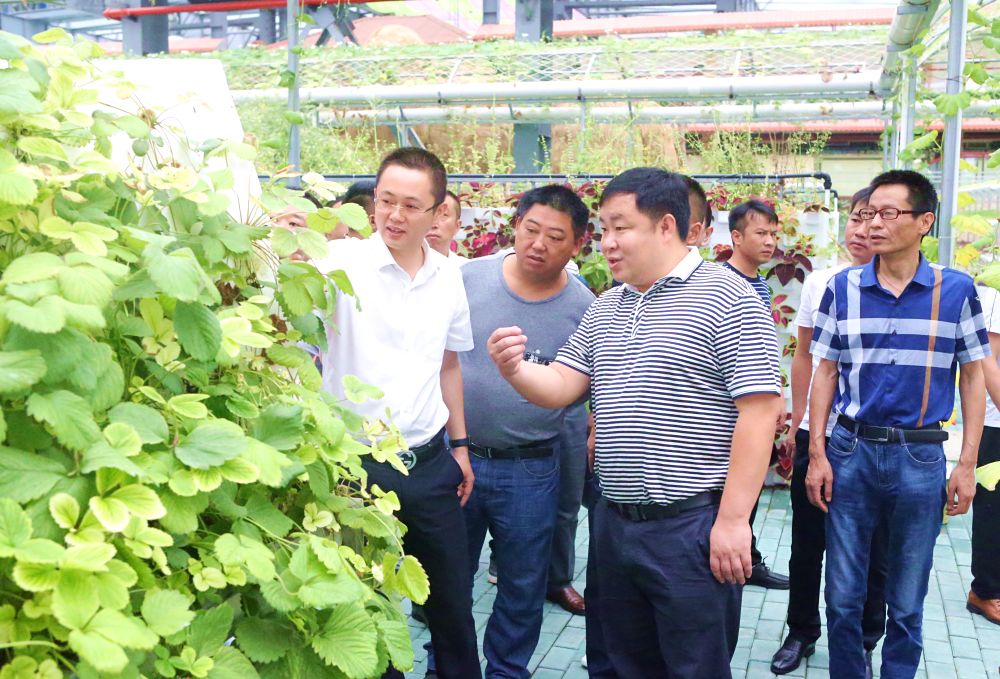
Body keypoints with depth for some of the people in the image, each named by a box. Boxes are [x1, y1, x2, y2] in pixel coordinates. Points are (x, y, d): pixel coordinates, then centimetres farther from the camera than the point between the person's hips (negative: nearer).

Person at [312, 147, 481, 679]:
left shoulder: (448, 279, 4)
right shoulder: (346, 262, -11)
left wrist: (460, 444, 15)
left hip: (430, 464, 4)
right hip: (356, 463, -4)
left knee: (452, 599, 17)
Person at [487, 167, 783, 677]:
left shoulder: (727, 300, -10)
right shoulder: (604, 309, 12)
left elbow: (758, 413, -15)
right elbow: (559, 388, 9)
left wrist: (733, 519, -17)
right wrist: (515, 370, -13)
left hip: (693, 527, -7)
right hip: (613, 522, 7)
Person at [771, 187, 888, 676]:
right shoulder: (820, 282, 3)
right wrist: (796, 425, 11)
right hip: (815, 434, 3)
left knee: (869, 549, 9)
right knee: (807, 542, 14)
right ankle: (801, 632, 32)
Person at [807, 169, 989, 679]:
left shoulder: (956, 289, -2)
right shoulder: (843, 287, 1)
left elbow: (973, 376, 3)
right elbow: (826, 373, 4)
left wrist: (967, 464, -1)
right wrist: (816, 454, -1)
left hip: (920, 458, -1)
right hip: (850, 450, 1)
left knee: (906, 605, 12)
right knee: (842, 598, 9)